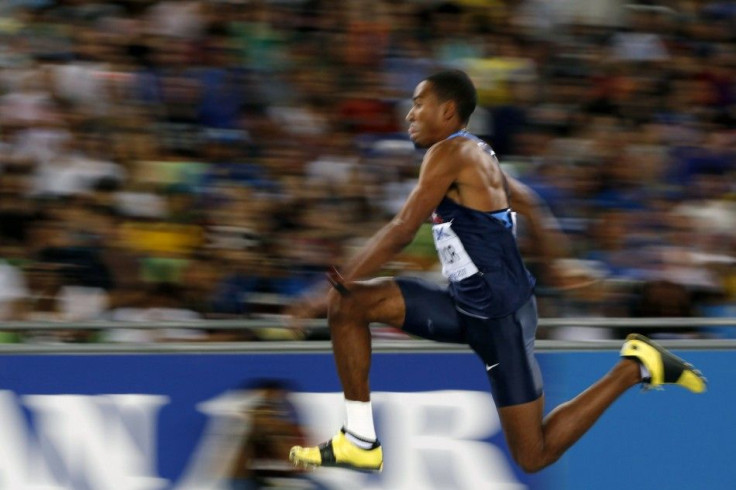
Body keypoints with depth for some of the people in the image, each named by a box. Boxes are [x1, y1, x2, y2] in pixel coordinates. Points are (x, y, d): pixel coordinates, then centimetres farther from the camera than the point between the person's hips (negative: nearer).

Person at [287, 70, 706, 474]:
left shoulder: (451, 153, -16)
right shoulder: (476, 155, 10)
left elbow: (402, 231, -21)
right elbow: (525, 199, 27)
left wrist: (337, 287, -19)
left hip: (498, 315, -10)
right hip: (466, 306, 10)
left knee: (534, 457, -3)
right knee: (350, 305, -3)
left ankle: (633, 368, 8)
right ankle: (361, 442, 0)